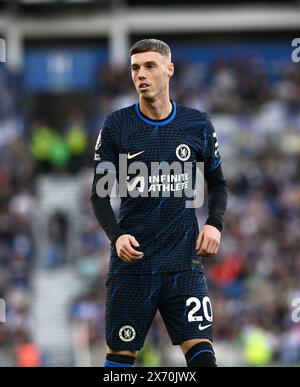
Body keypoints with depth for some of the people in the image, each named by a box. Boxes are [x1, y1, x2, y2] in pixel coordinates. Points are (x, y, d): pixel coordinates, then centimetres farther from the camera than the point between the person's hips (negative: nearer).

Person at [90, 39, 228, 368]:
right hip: (132, 260, 0)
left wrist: (215, 223, -1)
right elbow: (99, 193, 3)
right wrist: (116, 236, -14)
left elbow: (217, 183, 17)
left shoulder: (198, 124, 5)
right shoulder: (117, 125, 1)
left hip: (184, 262, 0)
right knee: (120, 355, 2)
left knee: (201, 352, -10)